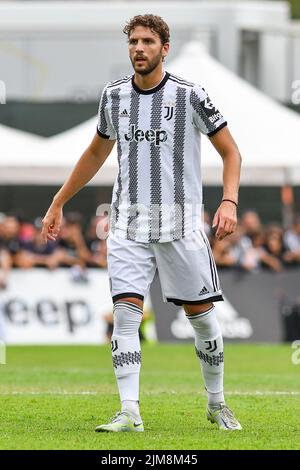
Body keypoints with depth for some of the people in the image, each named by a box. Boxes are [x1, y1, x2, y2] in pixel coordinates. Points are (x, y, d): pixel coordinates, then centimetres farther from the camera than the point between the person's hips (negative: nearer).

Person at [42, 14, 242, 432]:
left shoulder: (189, 95, -6)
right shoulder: (113, 96, 6)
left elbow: (230, 152, -1)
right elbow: (96, 154, 22)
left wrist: (229, 202, -17)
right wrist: (58, 203, 23)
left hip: (181, 221, -2)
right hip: (128, 221, 2)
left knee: (201, 313, 3)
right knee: (125, 311, -11)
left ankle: (217, 403, 21)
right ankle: (129, 413, -13)